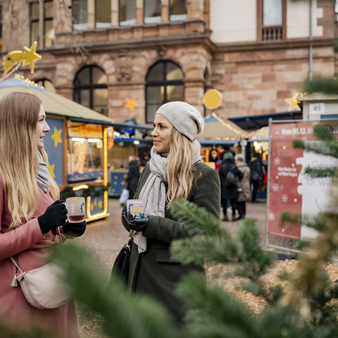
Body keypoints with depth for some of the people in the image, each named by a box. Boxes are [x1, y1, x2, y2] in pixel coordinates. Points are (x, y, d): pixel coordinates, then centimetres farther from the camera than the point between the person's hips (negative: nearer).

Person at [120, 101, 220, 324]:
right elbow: (132, 217, 16)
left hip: (176, 279, -6)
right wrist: (129, 217, -9)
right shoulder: (150, 170, 9)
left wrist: (152, 225, -22)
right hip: (142, 271, 6)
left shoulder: (204, 176, -11)